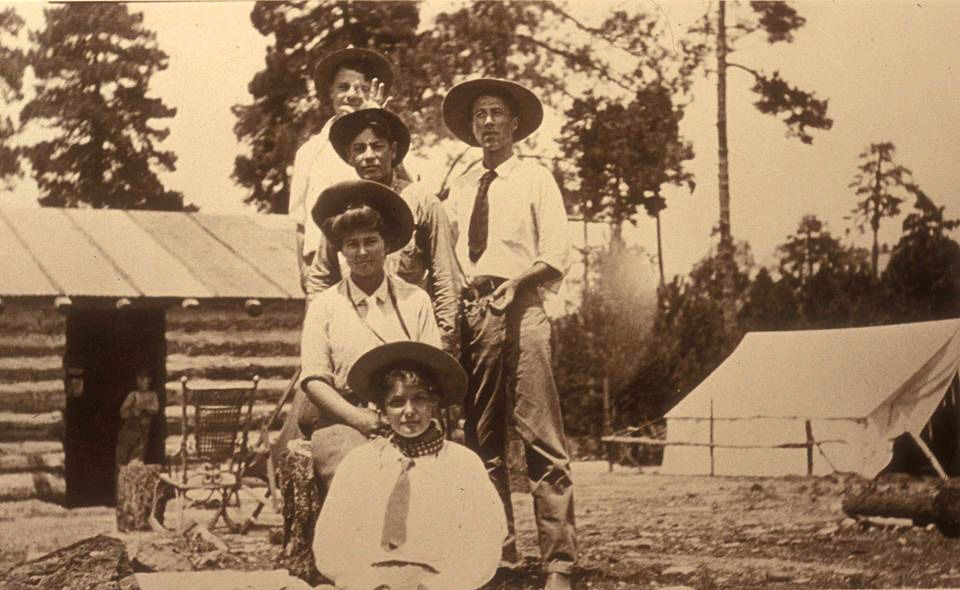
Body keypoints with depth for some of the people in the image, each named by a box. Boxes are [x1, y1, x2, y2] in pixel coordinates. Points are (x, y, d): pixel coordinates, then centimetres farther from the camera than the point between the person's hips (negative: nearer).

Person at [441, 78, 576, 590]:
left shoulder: (535, 180, 10)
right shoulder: (459, 188, 21)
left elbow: (556, 259, 1)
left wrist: (516, 281, -16)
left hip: (520, 310, -4)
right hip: (469, 312, 5)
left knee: (541, 439, -9)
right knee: (481, 441, 6)